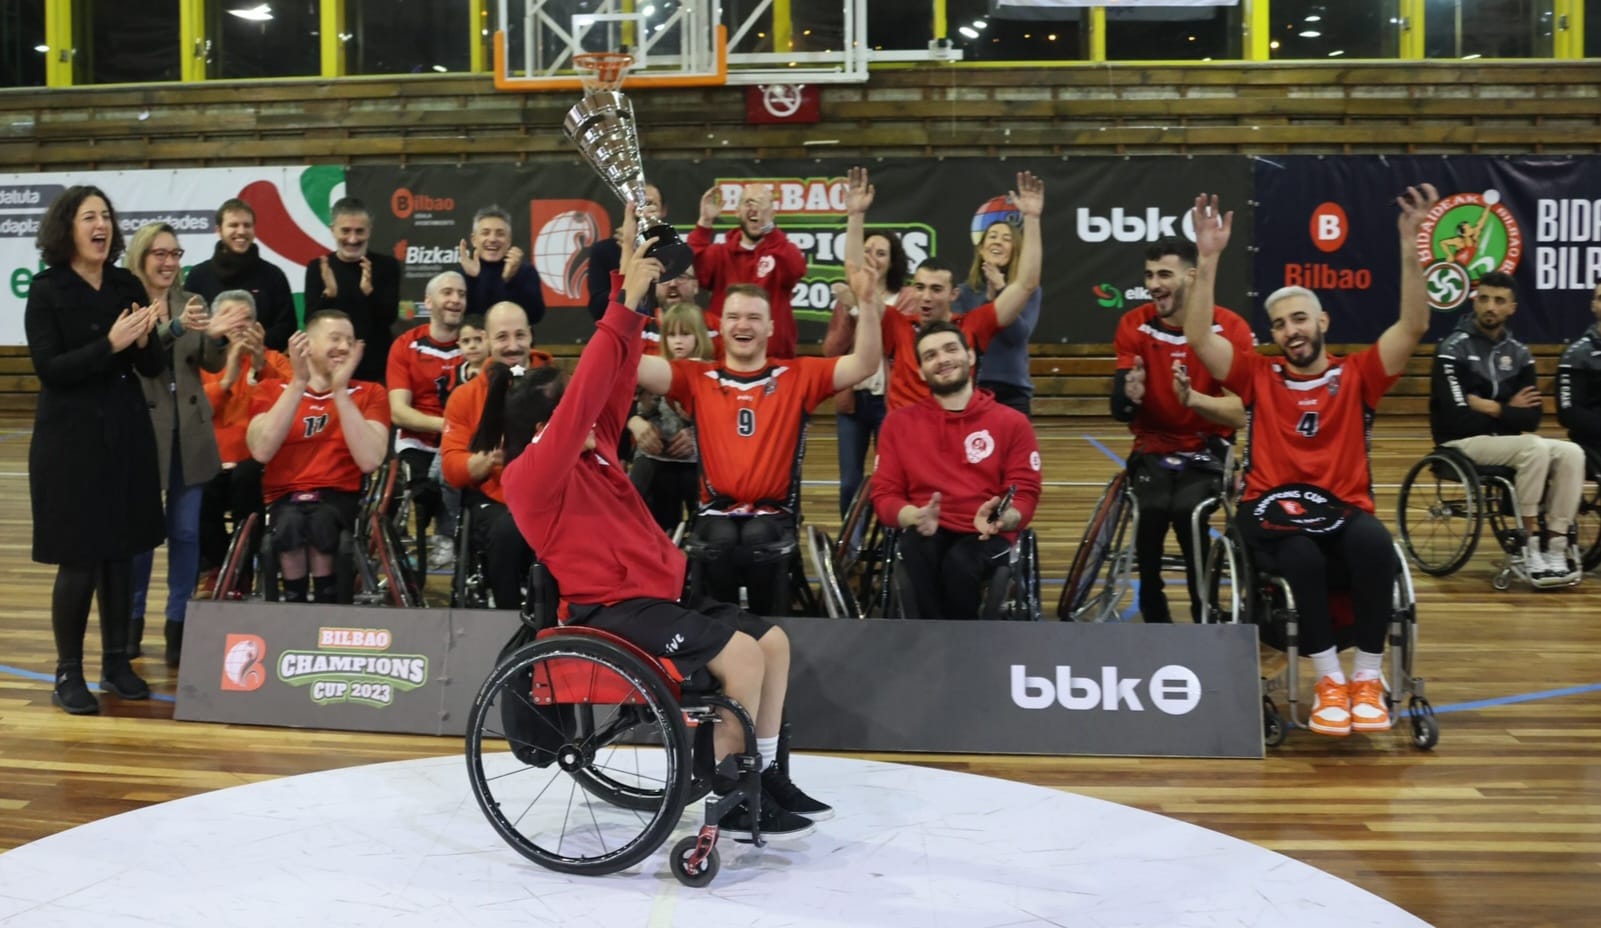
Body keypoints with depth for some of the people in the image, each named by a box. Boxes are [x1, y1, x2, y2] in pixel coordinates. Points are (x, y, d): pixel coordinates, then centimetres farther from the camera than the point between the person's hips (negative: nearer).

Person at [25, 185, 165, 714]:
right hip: (71, 441, -4)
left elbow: (154, 368, 6)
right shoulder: (47, 290, -5)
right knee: (78, 560, -2)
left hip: (127, 436, 4)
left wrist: (144, 341, -15)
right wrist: (110, 344, -23)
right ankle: (67, 674, 11)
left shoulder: (128, 287, 6)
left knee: (121, 554, 9)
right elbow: (49, 368, -14)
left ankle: (116, 664, 21)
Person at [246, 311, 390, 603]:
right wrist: (298, 383, -13)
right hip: (285, 498, 0)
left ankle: (326, 601, -16)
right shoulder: (273, 391, 8)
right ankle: (295, 601, -14)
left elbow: (369, 461, -12)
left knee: (321, 520, -35)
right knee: (290, 522, -34)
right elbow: (261, 452, -12)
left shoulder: (370, 394, 6)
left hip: (340, 498, 0)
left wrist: (340, 390, -13)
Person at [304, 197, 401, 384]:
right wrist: (328, 294, -24)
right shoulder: (317, 268, 2)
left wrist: (369, 291, -26)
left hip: (376, 371, 0)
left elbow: (390, 317, -8)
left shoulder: (386, 265, 1)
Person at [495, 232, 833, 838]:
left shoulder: (593, 450, 12)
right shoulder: (531, 475, -13)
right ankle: (728, 799, -10)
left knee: (774, 642, 3)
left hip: (656, 595, 10)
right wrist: (625, 308, -25)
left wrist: (632, 301, -1)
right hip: (609, 610, -10)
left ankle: (768, 778, 11)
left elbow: (614, 383, 10)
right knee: (742, 653, -23)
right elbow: (584, 396, -24)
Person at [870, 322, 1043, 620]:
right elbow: (884, 495, 7)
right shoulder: (899, 422, 13)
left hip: (985, 536, 0)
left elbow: (1025, 495, 4)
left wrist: (1001, 518, -21)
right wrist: (915, 516, -16)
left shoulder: (1012, 422, 10)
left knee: (960, 563, -36)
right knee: (916, 550, -36)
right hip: (927, 533, 1)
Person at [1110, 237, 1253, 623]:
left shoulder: (1230, 329, -9)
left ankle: (1205, 617, -7)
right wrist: (1129, 395, -32)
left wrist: (1191, 398, -34)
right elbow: (1119, 413, -8)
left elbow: (1240, 414, -16)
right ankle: (1155, 617, -4)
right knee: (1151, 509, -26)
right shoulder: (1134, 326, -3)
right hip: (1153, 451, 2)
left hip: (1206, 453, -2)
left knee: (1188, 511, -29)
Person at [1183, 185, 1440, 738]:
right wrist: (1209, 258, -9)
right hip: (1272, 511, -1)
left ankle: (1367, 679, -20)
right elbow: (1198, 338, -2)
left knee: (1374, 542, -35)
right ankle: (1330, 680, -18)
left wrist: (1410, 248, -11)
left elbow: (1414, 326, -1)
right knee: (1302, 554, -36)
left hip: (1344, 510, 1)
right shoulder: (1259, 377, 11)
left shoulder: (1357, 376, 11)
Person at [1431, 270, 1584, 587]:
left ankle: (1555, 547, -19)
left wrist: (1493, 409, -13)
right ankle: (1530, 544, -21)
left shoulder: (1518, 353, 8)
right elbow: (1458, 418, -18)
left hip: (1507, 441, 6)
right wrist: (1510, 410, -8)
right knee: (1536, 448, -30)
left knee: (1571, 453, -17)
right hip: (1463, 444, -6)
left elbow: (1532, 417, 1)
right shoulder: (1454, 348, -9)